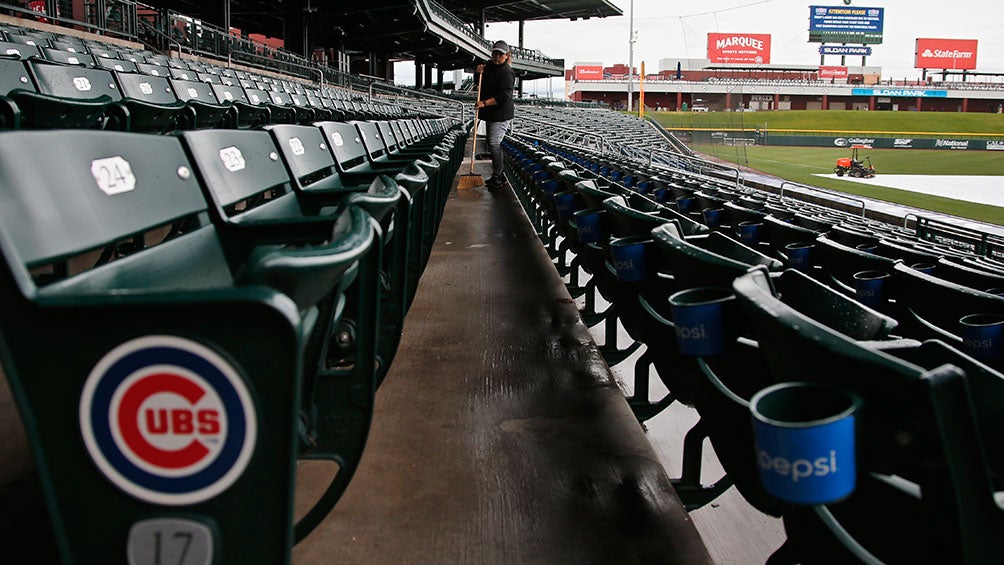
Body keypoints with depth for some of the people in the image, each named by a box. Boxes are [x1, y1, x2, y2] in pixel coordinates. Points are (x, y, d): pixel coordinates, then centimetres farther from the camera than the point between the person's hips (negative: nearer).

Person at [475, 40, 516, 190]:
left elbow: (504, 96, -25)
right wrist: (478, 70, 5)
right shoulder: (490, 65, 11)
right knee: (492, 143, 15)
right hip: (490, 114, 10)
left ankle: (497, 179, -8)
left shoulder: (506, 72, -17)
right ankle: (499, 175, 25)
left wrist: (485, 103, -26)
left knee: (494, 144, -13)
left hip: (501, 115, -10)